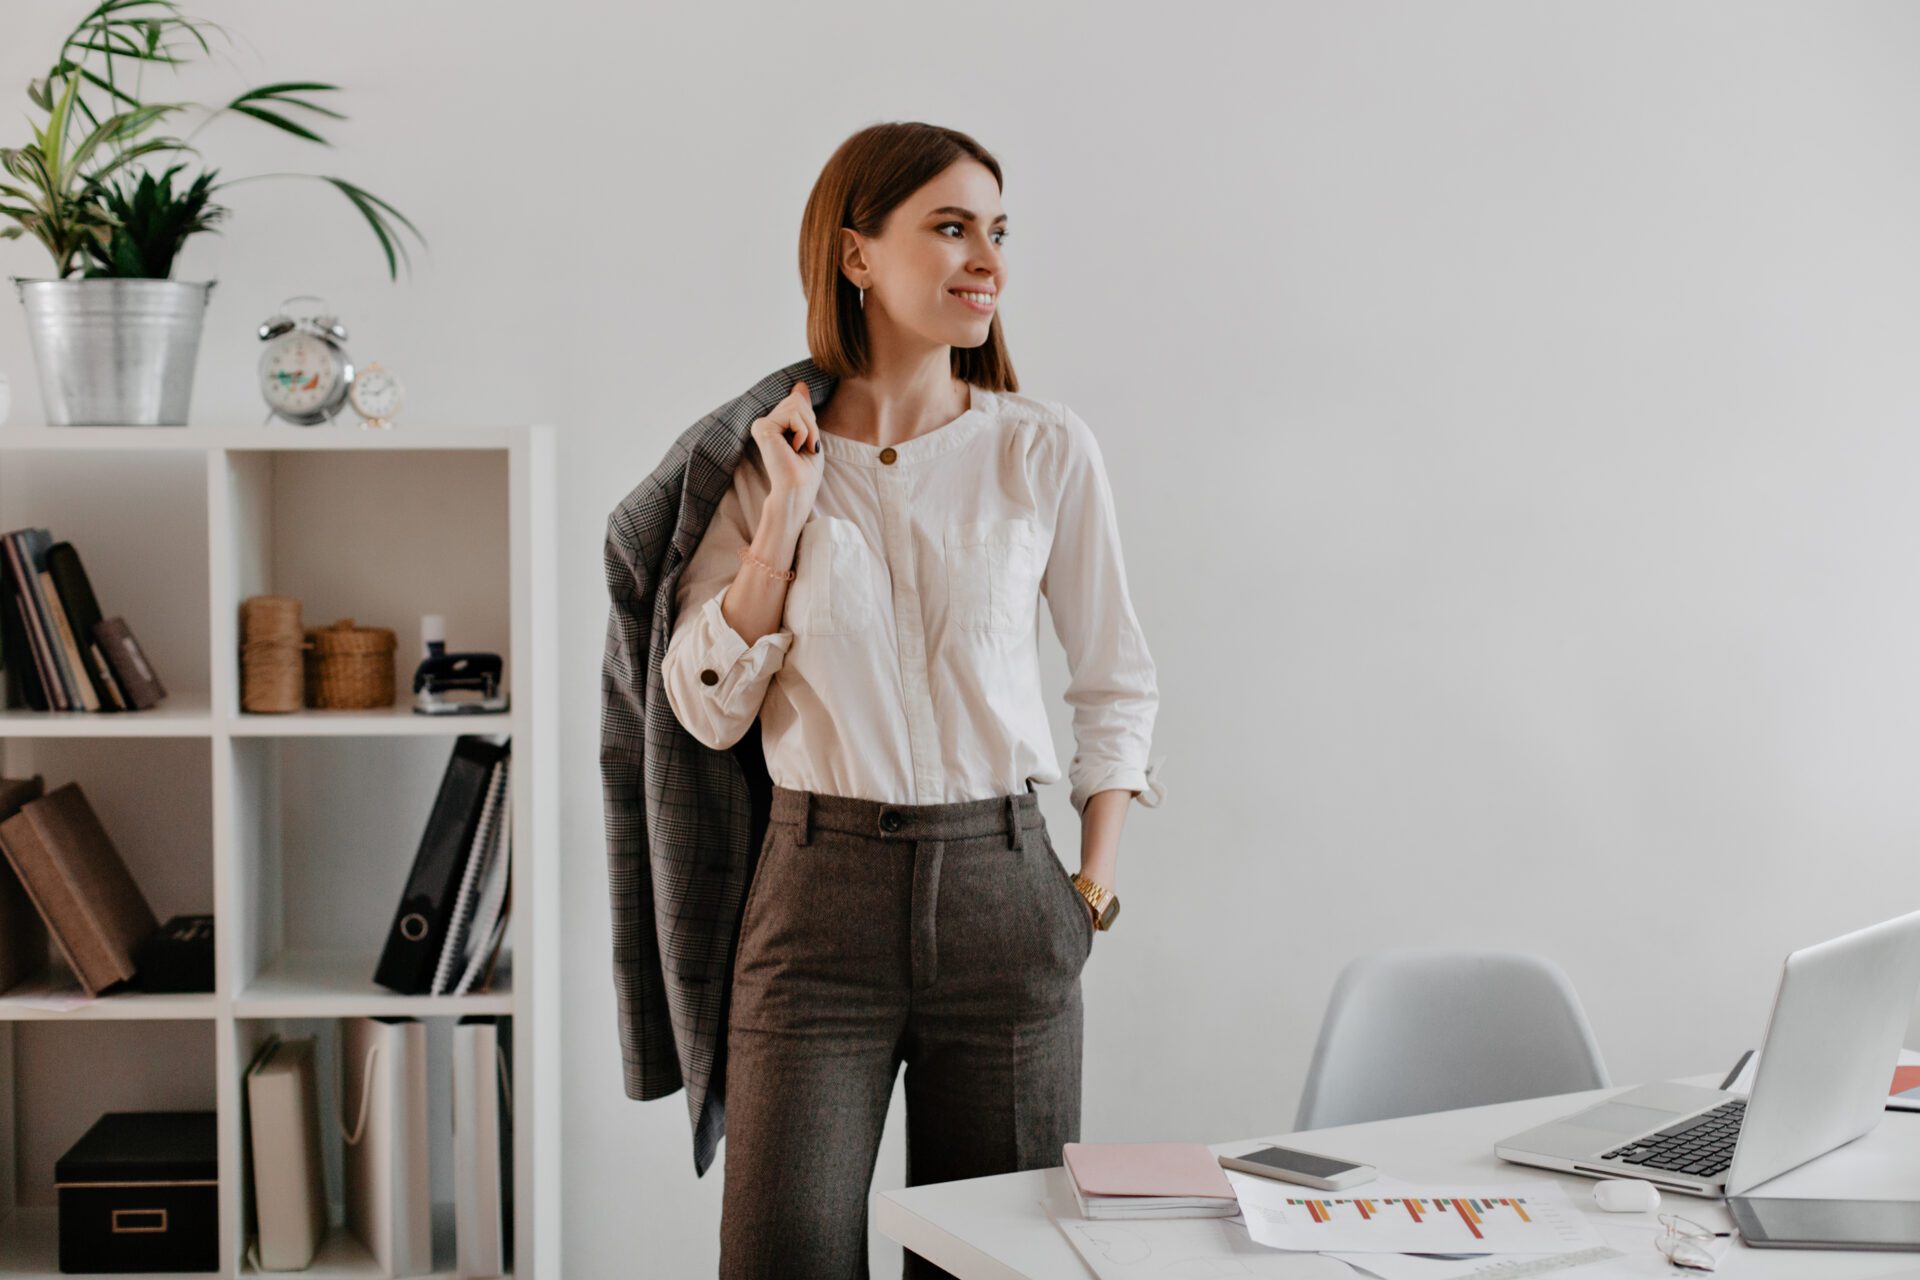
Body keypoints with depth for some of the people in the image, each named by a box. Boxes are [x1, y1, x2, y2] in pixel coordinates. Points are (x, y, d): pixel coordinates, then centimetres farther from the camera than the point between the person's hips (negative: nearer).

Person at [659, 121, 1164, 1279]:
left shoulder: (1047, 453, 1)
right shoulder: (762, 461, 2)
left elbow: (1118, 685, 9)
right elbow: (708, 709, -2)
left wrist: (1093, 892, 4)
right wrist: (786, 518, -9)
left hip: (999, 886, 1)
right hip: (822, 890, 0)